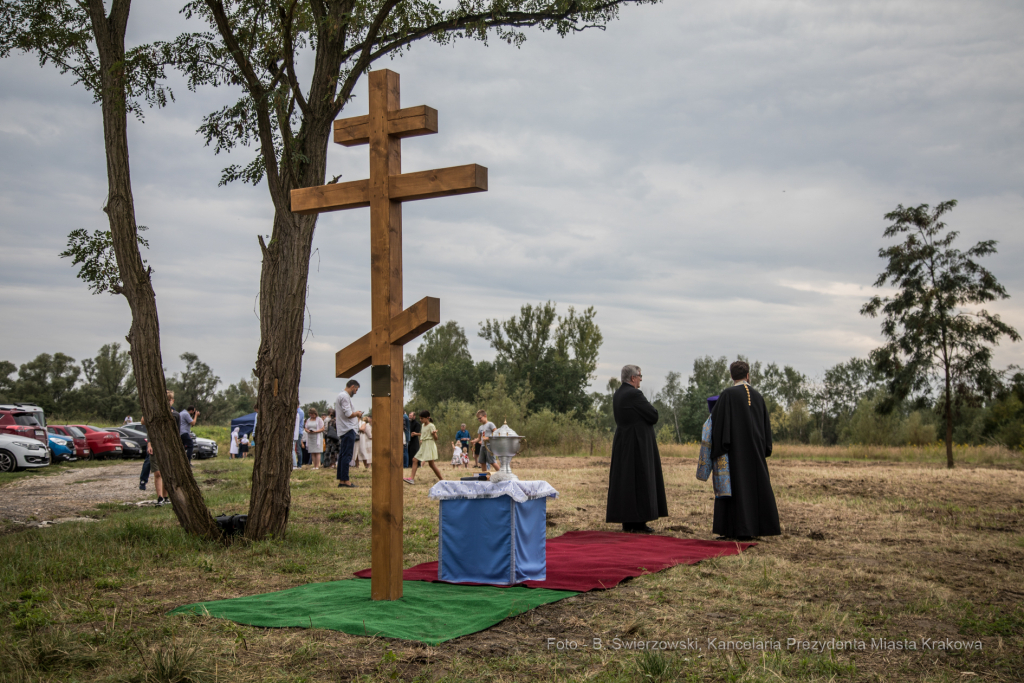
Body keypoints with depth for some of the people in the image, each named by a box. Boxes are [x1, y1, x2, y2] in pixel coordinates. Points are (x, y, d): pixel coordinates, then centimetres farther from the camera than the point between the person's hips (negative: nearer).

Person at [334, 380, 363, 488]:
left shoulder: (340, 396, 20)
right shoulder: (345, 396, -13)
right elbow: (348, 414, -19)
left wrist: (355, 413, 17)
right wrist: (357, 413, -2)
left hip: (342, 430, 10)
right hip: (348, 429, -10)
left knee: (342, 455, 10)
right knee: (347, 455, -9)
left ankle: (341, 480, 12)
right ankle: (345, 480, -9)